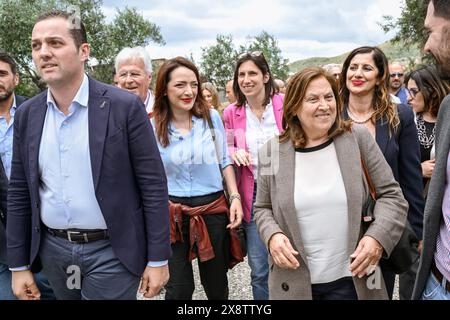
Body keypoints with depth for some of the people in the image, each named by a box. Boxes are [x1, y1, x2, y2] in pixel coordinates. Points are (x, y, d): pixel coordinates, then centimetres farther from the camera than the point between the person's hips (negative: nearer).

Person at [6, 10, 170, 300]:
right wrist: (19, 264, 7)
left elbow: (153, 184, -11)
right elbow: (20, 193, 7)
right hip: (52, 250, 5)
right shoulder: (27, 114, 2)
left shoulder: (125, 106, -12)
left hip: (111, 251, -5)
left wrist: (158, 259, -10)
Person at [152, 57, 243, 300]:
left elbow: (224, 162, 8)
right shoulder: (153, 127, -5)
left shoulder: (212, 117, -2)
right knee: (178, 289, 7)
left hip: (213, 208, 1)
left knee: (216, 285, 15)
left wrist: (235, 197, -1)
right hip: (172, 213, -1)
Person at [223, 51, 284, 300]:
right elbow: (226, 151, 13)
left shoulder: (285, 104, -5)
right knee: (259, 270, 6)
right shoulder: (231, 113, 1)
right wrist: (235, 153, -10)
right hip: (252, 195, 1)